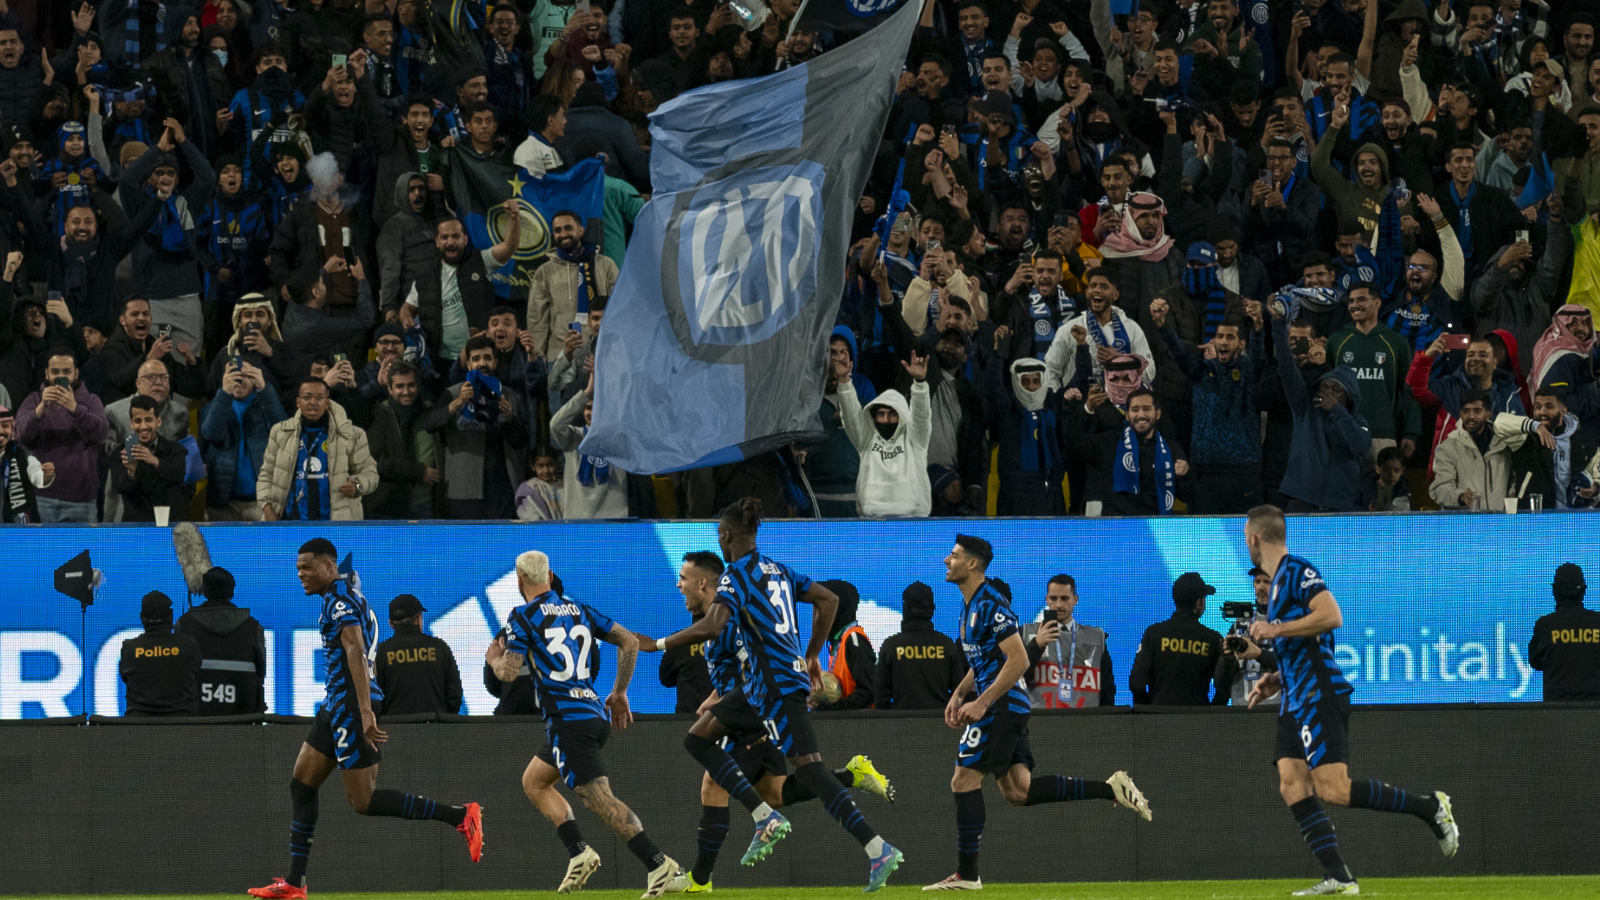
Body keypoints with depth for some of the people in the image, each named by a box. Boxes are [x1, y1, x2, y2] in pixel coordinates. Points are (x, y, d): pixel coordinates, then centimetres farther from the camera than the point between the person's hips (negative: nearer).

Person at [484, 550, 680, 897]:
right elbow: (630, 641, 12)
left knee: (600, 799, -14)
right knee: (533, 781, 23)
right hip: (597, 716, 8)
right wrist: (620, 692, 21)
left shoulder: (523, 617, -3)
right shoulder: (580, 610, 15)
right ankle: (578, 852, 10)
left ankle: (658, 863, -27)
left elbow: (508, 672, -10)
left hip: (568, 720, -8)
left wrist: (494, 659, 14)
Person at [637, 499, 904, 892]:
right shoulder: (777, 570, 14)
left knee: (811, 772, -12)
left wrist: (657, 644, -14)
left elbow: (711, 627, -24)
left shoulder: (737, 575, -11)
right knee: (697, 739, 14)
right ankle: (765, 818, 6)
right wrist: (812, 654, 22)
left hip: (777, 684, -9)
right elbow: (828, 600, 15)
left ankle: (879, 851, -16)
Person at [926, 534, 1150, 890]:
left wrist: (981, 703, -22)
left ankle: (967, 874, -5)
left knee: (965, 780, -8)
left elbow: (1018, 660, -21)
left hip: (1001, 702, -10)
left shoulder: (990, 604, -15)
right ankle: (1111, 789, 4)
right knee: (1018, 790, 5)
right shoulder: (970, 605, 17)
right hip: (1007, 706, 10)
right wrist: (959, 694, 16)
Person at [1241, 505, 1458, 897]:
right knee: (1293, 787, -4)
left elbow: (1331, 616, -22)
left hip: (1319, 695, -10)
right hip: (1298, 699, 10)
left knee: (1333, 789, -17)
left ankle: (1431, 807, -5)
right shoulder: (1278, 580, 22)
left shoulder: (1297, 570, -8)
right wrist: (1277, 678, 20)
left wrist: (1275, 629, -15)